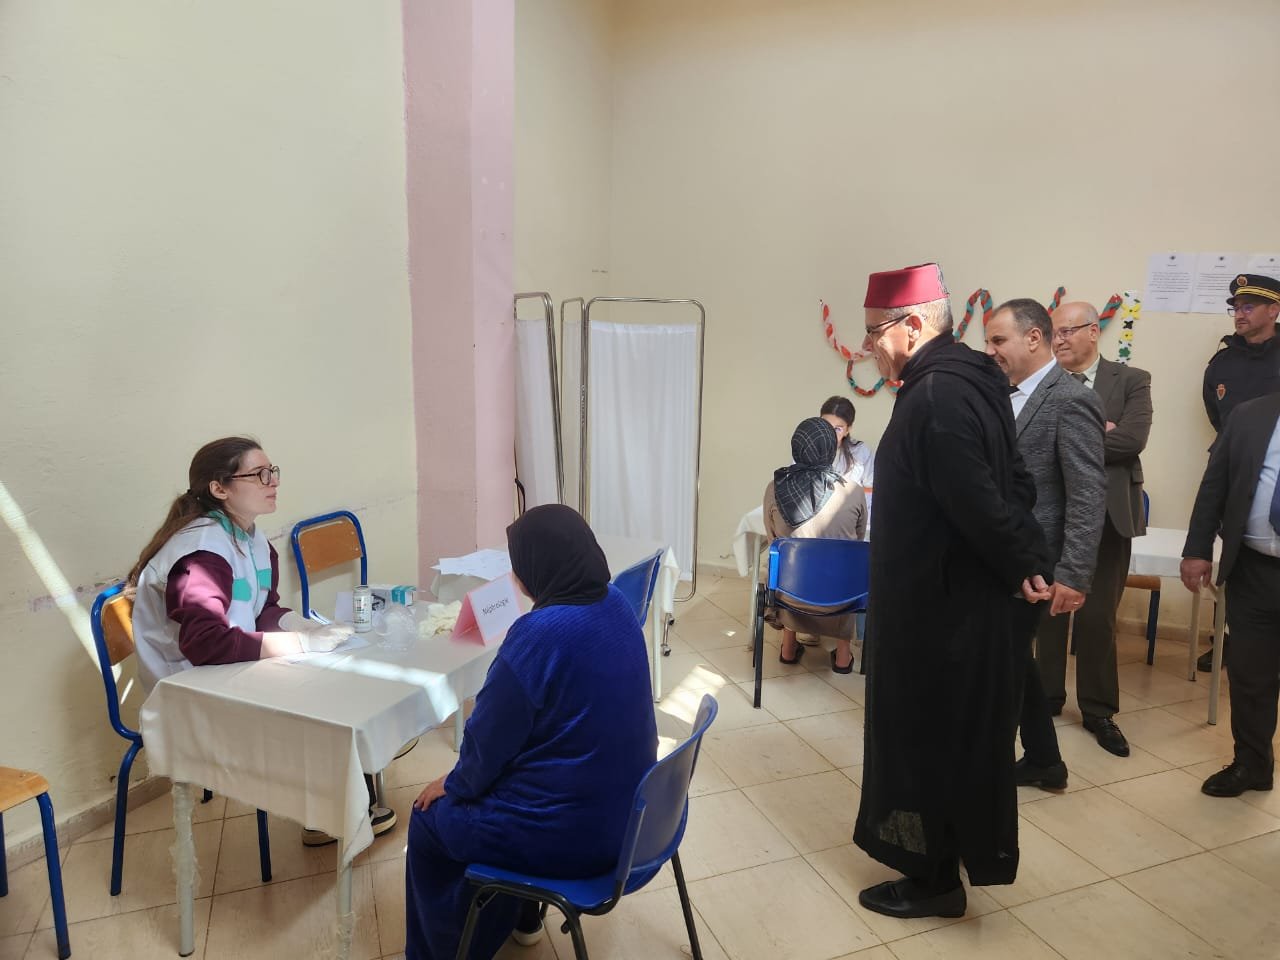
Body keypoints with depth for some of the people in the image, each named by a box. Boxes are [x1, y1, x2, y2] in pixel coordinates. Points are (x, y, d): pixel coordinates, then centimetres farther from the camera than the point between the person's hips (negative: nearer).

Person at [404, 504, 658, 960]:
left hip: (573, 832, -8)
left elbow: (490, 740, -16)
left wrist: (453, 784, 5)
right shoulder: (618, 606, -3)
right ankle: (519, 915, 46)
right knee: (479, 792, 31)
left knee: (430, 817, 18)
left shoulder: (539, 634, -28)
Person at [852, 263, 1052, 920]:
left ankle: (934, 878, 25)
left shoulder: (935, 396, -24)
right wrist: (1029, 564, 6)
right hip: (965, 602, 10)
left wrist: (1022, 570, -12)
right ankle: (944, 855, 41)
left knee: (930, 737, 7)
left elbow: (977, 502, -27)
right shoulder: (967, 379, 7)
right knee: (958, 736, 22)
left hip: (944, 612, -10)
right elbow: (1014, 484, 10)